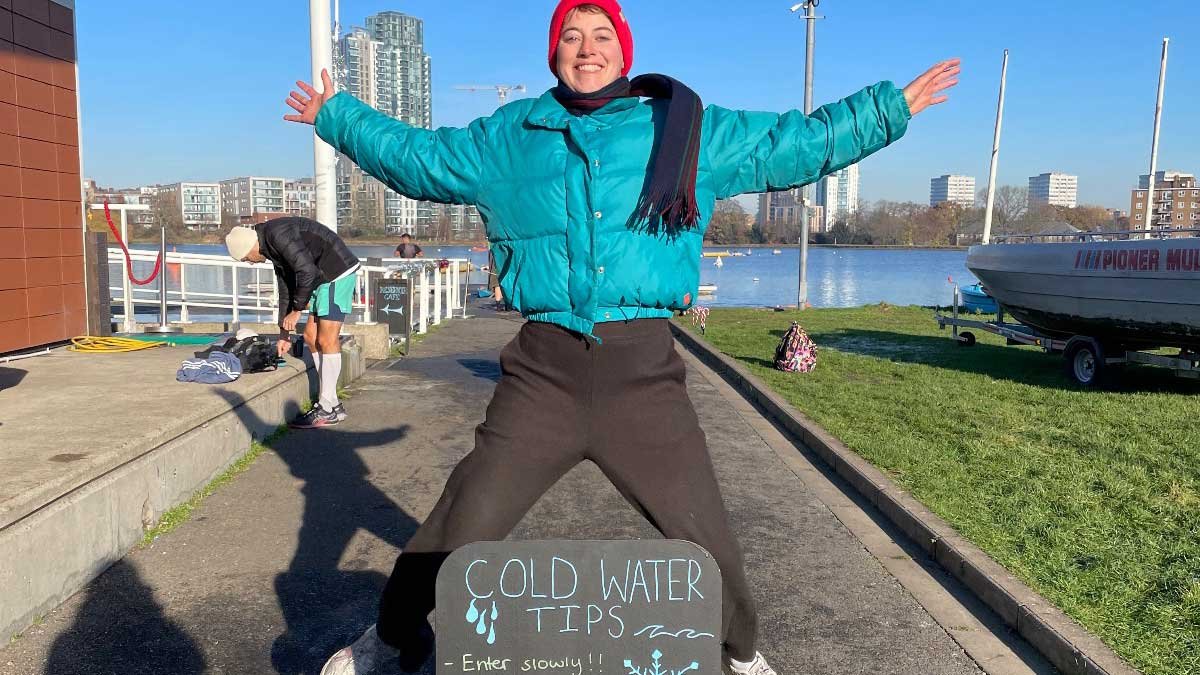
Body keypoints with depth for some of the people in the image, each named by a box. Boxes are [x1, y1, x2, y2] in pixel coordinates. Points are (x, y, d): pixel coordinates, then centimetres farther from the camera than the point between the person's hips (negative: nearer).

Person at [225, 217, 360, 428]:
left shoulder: (278, 234, -16)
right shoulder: (272, 247, 16)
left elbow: (307, 271, -24)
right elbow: (286, 290, 22)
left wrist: (296, 311, -14)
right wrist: (284, 334, 24)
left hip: (338, 273, -10)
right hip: (322, 279, 10)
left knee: (327, 340, -10)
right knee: (311, 337, 9)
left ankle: (328, 409, -4)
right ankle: (331, 402, 14)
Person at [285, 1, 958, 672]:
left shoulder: (690, 131, 9)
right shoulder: (506, 138, 12)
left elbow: (800, 142, 15)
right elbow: (416, 156, 25)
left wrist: (892, 106, 16)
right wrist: (337, 115, 29)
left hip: (644, 372, 0)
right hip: (543, 371, 1)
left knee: (706, 539, 5)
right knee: (459, 529, 5)